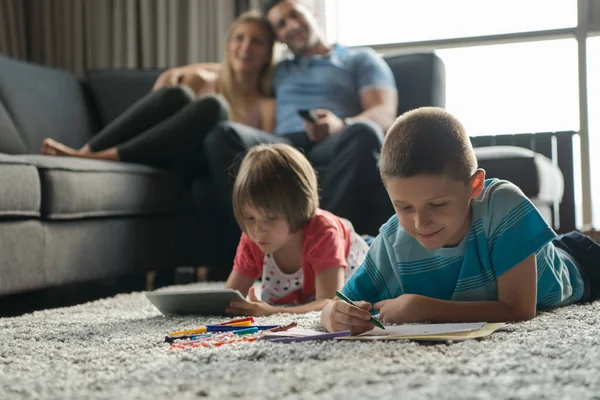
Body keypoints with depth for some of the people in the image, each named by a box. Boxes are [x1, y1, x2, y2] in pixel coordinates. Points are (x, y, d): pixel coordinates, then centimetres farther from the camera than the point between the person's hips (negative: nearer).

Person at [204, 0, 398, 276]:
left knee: (364, 134, -36)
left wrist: (341, 125, -16)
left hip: (331, 150, -2)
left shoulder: (361, 60, 24)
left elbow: (385, 115, 7)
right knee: (223, 135, -27)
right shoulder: (277, 72, 36)